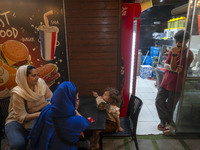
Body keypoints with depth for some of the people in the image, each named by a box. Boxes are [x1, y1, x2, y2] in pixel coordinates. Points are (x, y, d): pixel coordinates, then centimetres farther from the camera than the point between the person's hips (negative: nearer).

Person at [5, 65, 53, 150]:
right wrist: (40, 114, -34)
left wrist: (37, 108, -19)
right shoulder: (18, 93, -22)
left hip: (36, 119, 4)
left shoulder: (40, 82, -11)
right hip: (17, 121, -3)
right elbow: (22, 117, -20)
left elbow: (51, 98, -5)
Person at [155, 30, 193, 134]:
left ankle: (167, 123, 27)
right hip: (166, 82, 5)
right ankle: (165, 122, 21)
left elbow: (174, 67, -15)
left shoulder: (188, 54, -10)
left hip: (176, 85, -5)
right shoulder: (173, 51, 9)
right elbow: (166, 65, 3)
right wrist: (174, 69, -17)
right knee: (159, 101, 2)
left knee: (170, 107, 5)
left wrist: (174, 55, -27)